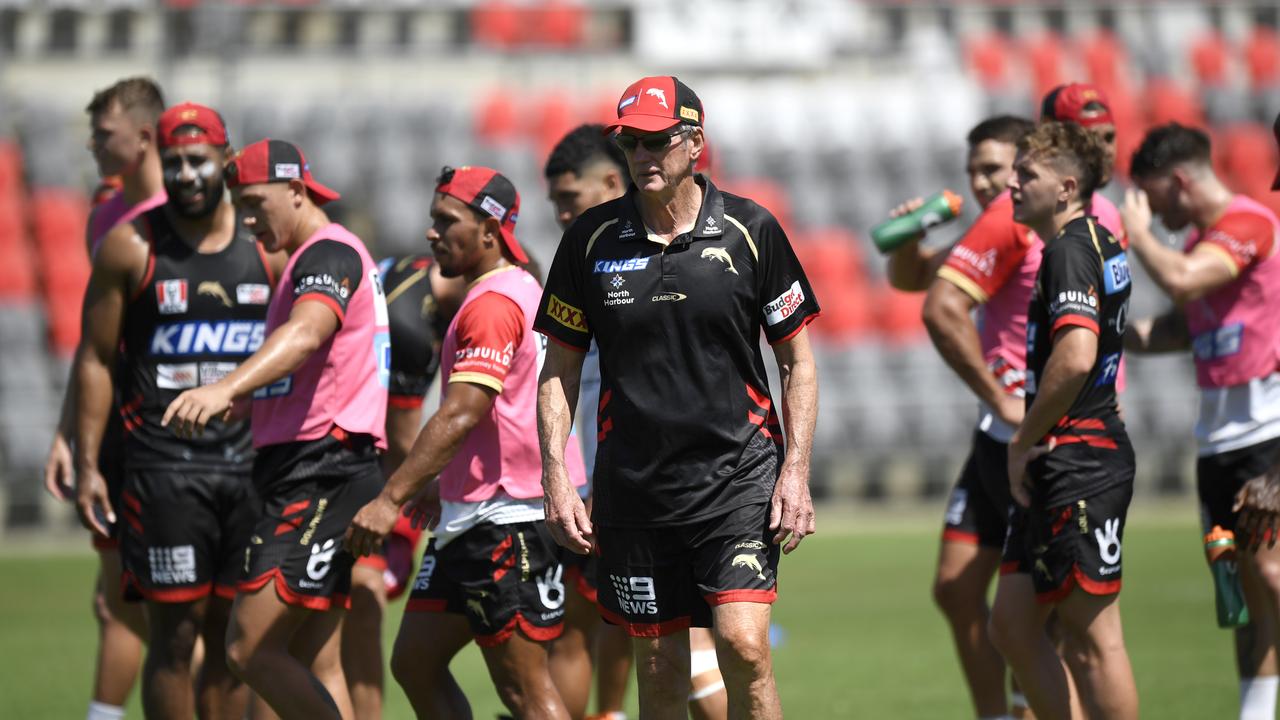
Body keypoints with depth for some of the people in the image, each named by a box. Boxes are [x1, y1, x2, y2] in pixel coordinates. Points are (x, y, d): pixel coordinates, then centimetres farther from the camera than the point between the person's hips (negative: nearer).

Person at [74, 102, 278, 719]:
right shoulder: (131, 247, -1)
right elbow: (94, 360, 1)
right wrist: (86, 467, -5)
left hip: (250, 463, 3)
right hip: (163, 467, -3)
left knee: (233, 640, 5)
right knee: (175, 634, -4)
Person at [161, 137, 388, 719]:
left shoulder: (329, 252, -11)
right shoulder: (320, 256, 22)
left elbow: (305, 334, -33)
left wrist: (225, 388, -47)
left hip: (319, 480, -11)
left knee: (250, 649, -15)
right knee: (316, 666, 7)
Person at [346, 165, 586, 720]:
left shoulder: (492, 304, -16)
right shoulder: (520, 291, 16)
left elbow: (461, 415, -25)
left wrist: (391, 497, -27)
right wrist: (441, 483, 29)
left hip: (504, 521, -11)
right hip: (470, 518, 11)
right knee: (414, 662, 12)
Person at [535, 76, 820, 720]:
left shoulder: (751, 231, -1)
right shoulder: (591, 239, 3)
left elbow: (797, 359, 5)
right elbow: (559, 368, 9)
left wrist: (796, 472, -4)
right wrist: (555, 478, 0)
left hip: (739, 477, -2)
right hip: (633, 490, 2)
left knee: (744, 646, -17)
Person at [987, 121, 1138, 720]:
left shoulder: (1069, 250, -14)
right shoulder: (1098, 244, 17)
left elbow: (1076, 356, -27)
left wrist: (1024, 442, -16)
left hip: (1080, 463, -10)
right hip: (1062, 470, 10)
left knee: (1092, 636, -6)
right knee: (1012, 624, 12)